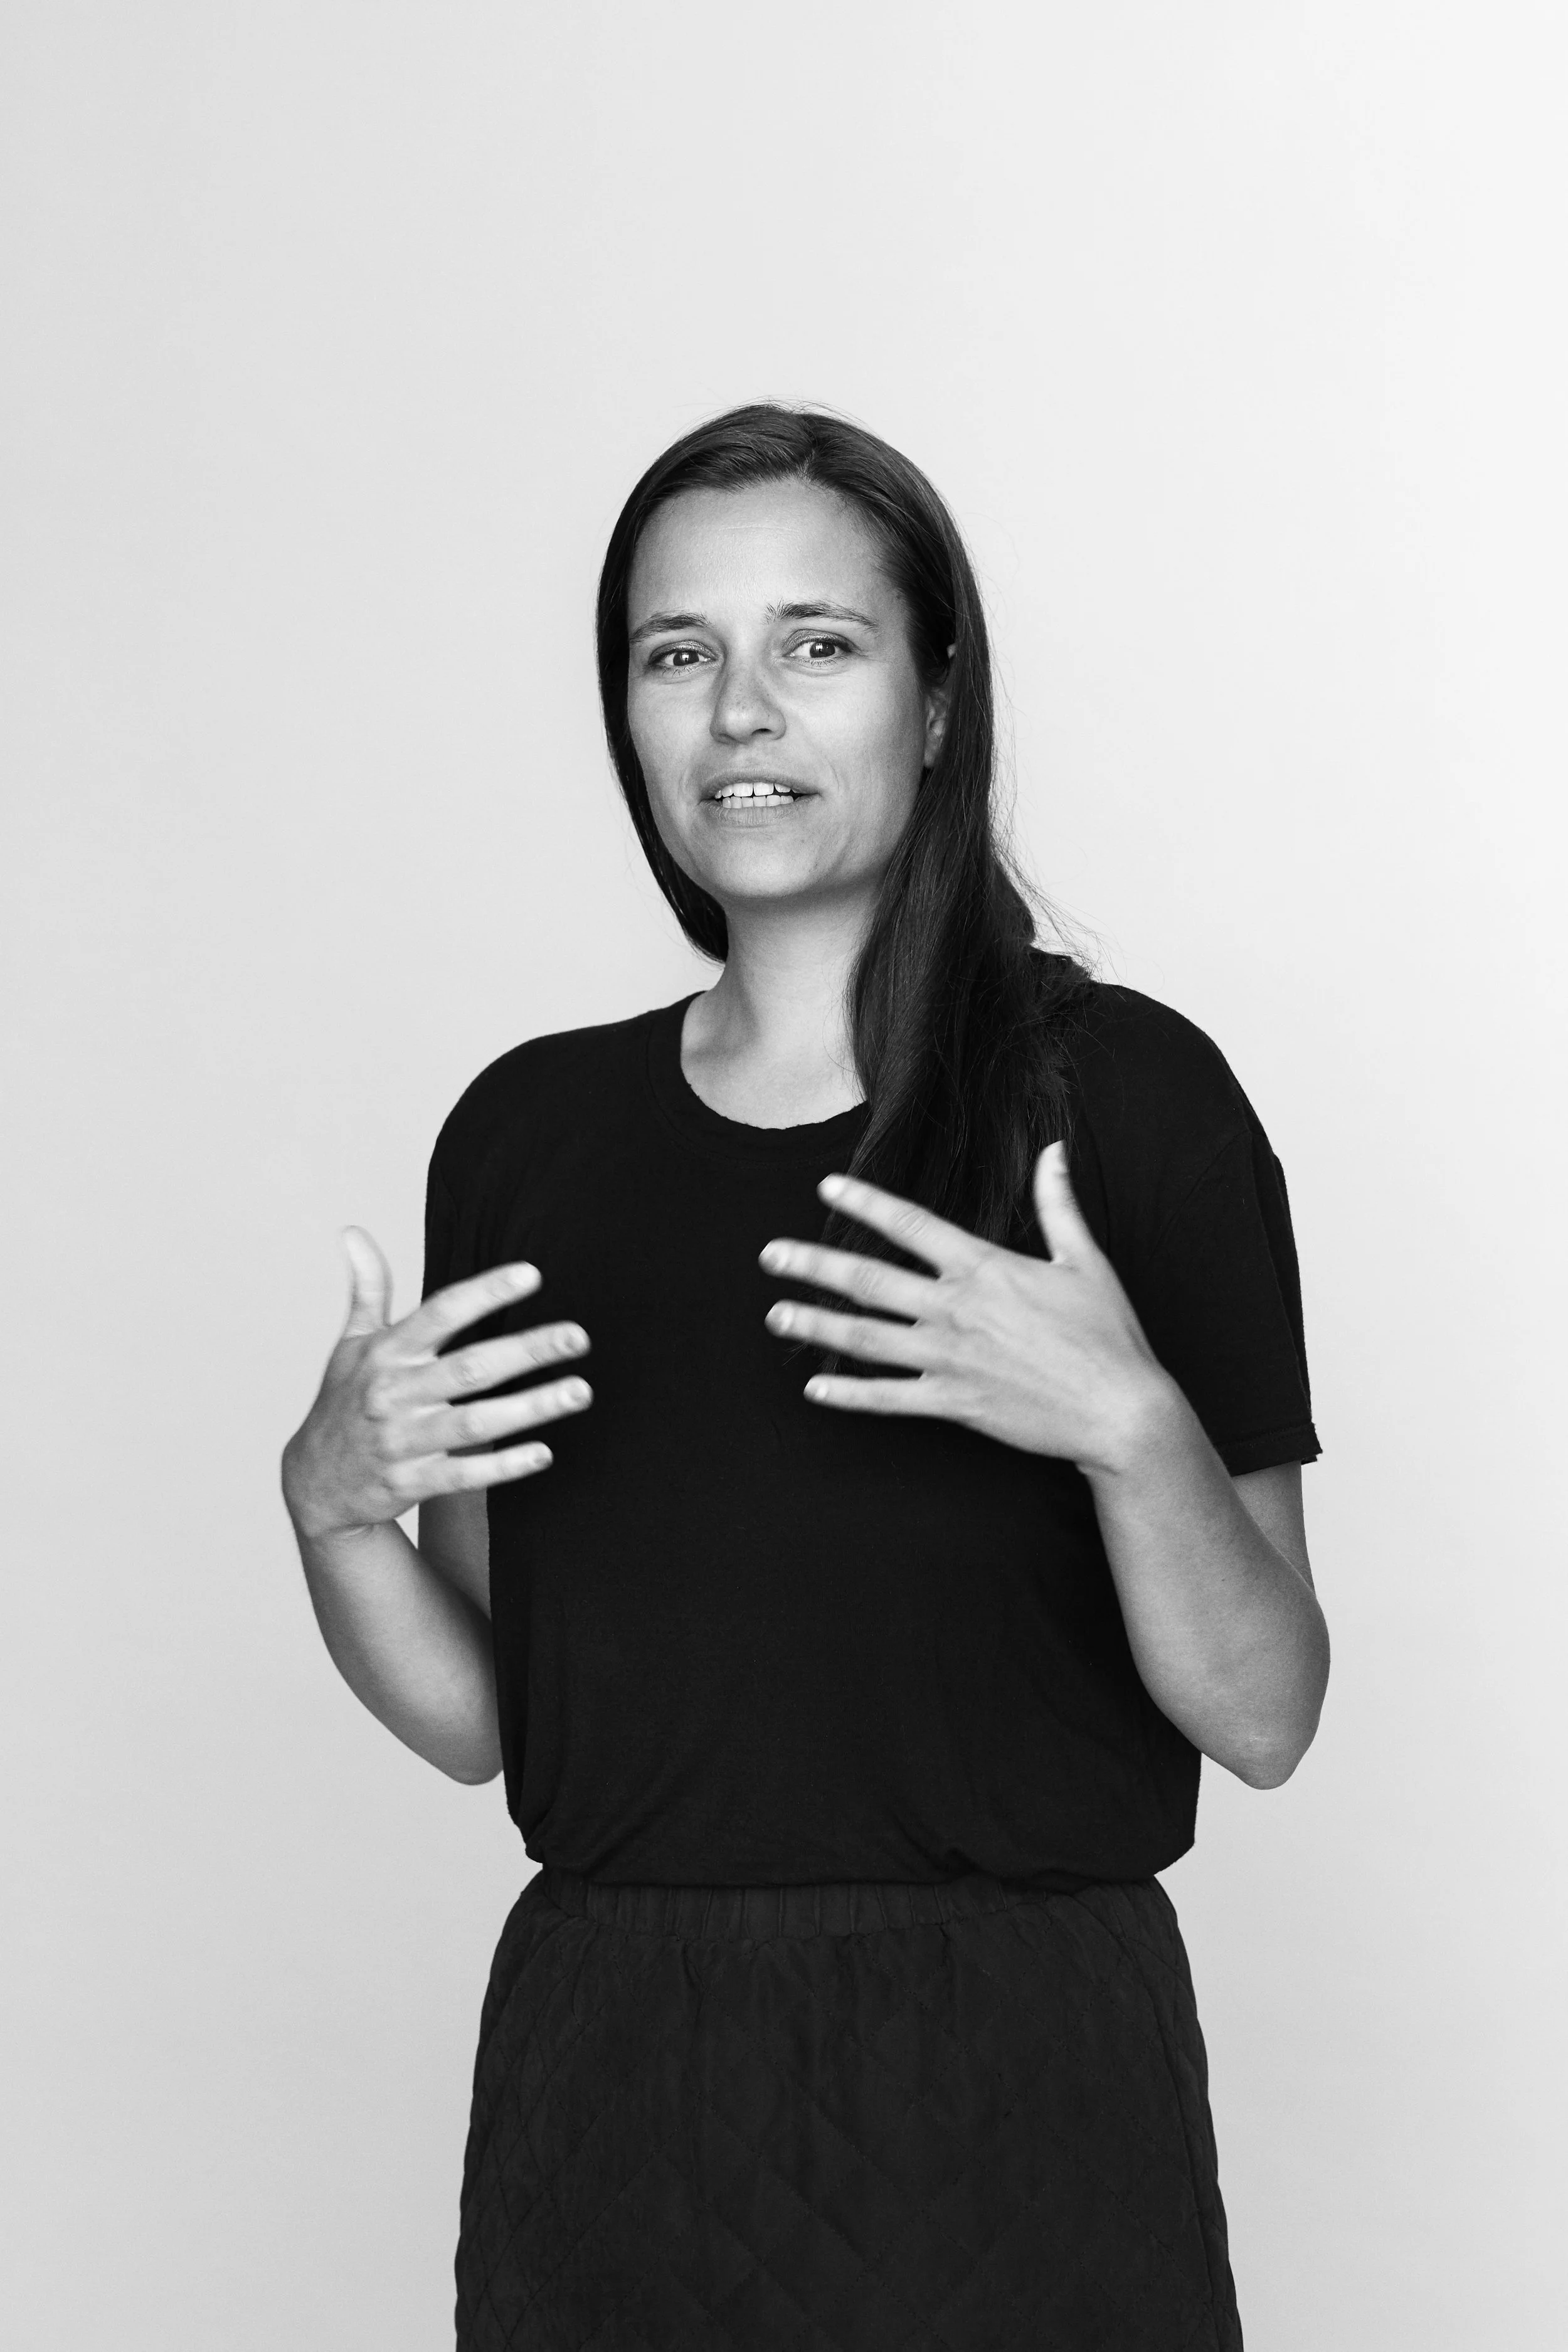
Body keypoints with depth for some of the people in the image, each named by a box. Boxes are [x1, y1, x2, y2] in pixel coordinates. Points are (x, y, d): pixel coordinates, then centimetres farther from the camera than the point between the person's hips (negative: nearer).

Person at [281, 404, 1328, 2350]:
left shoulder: (1122, 1092, -8)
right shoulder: (527, 1130, 4)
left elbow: (1267, 1719, -8)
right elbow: (478, 1718, 8)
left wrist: (1128, 1429, -25)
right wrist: (334, 1508, -10)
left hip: (1010, 2090, -3)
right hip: (607, 2089, 4)